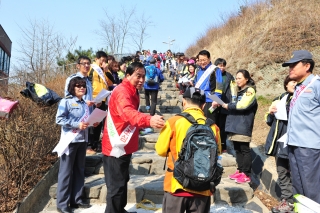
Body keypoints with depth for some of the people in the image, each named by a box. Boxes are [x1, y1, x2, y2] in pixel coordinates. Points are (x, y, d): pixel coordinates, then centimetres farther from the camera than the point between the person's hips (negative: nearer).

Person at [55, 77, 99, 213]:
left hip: (82, 140, 7)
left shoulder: (85, 104, 12)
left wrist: (93, 123, -2)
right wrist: (77, 125, -20)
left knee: (79, 171, 13)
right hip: (70, 141, -7)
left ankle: (76, 200, 25)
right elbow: (59, 119, -15)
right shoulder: (66, 101, -7)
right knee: (66, 172, 0)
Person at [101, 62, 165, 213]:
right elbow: (129, 113, -43)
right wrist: (149, 120, -59)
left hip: (124, 145, 10)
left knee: (122, 181, 22)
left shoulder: (132, 92, 10)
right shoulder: (122, 91, -22)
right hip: (116, 146, -10)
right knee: (116, 185, -2)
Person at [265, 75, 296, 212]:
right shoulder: (280, 98, 17)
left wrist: (282, 109, -19)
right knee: (282, 172, 12)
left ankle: (291, 201, 8)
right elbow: (270, 121, 19)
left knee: (293, 173, -3)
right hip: (279, 141, 7)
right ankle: (286, 199, 23)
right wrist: (271, 113, -1)